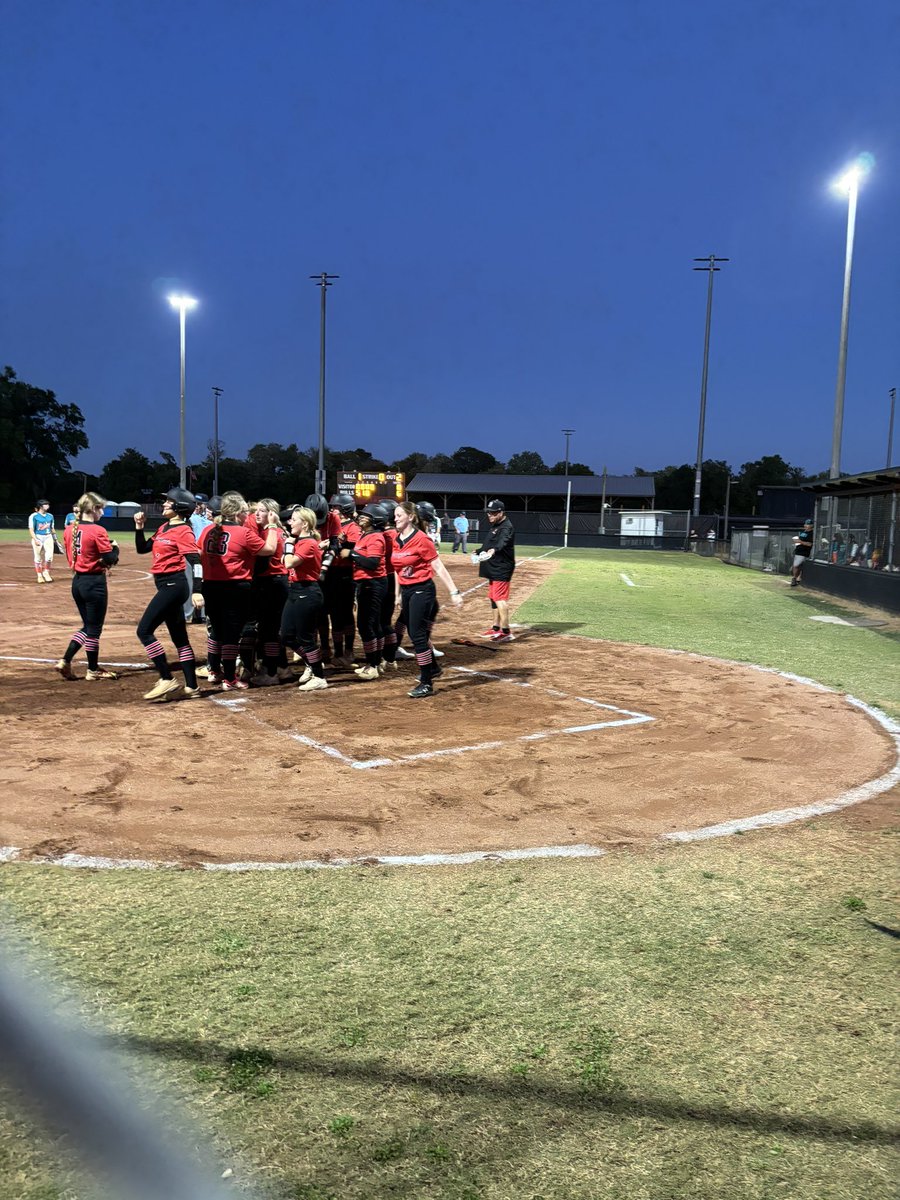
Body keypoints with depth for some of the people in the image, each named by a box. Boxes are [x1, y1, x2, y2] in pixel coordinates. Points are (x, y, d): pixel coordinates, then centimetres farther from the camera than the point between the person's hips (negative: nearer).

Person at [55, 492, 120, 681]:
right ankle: (93, 671, 17)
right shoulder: (97, 531, -16)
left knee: (87, 626, 20)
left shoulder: (70, 529, 5)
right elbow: (111, 559, -16)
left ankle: (65, 662, 11)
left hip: (77, 581, 7)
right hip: (94, 582, -7)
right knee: (94, 628, 6)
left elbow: (71, 556, 13)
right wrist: (115, 547, 4)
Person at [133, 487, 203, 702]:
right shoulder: (163, 528, 15)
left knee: (144, 630, -10)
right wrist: (139, 527, 9)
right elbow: (142, 549, 21)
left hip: (173, 585, -10)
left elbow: (195, 561, -21)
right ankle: (191, 687, 16)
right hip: (166, 586, 10)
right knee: (179, 637, 11)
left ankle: (167, 680, -7)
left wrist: (196, 590, -30)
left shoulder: (183, 531, -12)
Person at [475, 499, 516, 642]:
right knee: (493, 598, 17)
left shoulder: (506, 527, -17)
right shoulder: (494, 526, 14)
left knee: (500, 598, -15)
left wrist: (494, 550, -57)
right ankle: (496, 628, 28)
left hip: (502, 569, -11)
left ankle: (506, 632, -17)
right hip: (493, 569, 11)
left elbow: (503, 542, -39)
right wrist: (480, 552, 41)